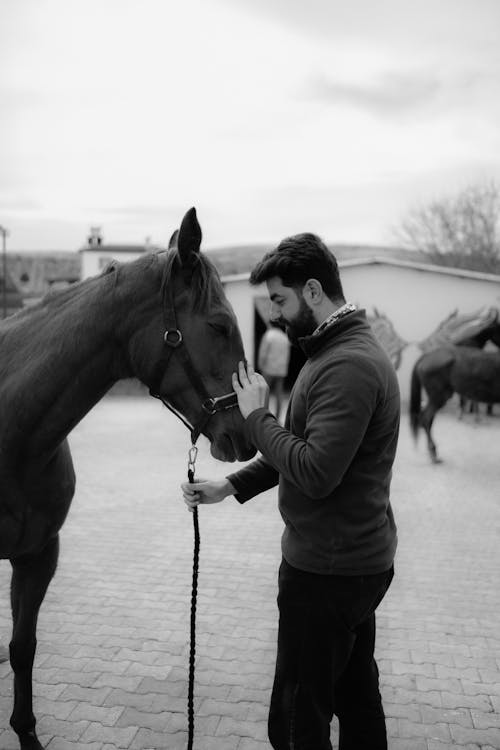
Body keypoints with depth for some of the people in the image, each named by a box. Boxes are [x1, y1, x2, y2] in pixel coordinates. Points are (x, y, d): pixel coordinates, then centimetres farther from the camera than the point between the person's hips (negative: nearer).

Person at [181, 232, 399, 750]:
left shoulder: (348, 366, -23)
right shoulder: (336, 351, 11)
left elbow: (314, 473, -30)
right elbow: (302, 446, 17)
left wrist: (257, 416, -16)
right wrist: (231, 485, 8)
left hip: (328, 573, -10)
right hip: (359, 561, 10)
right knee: (357, 700, 22)